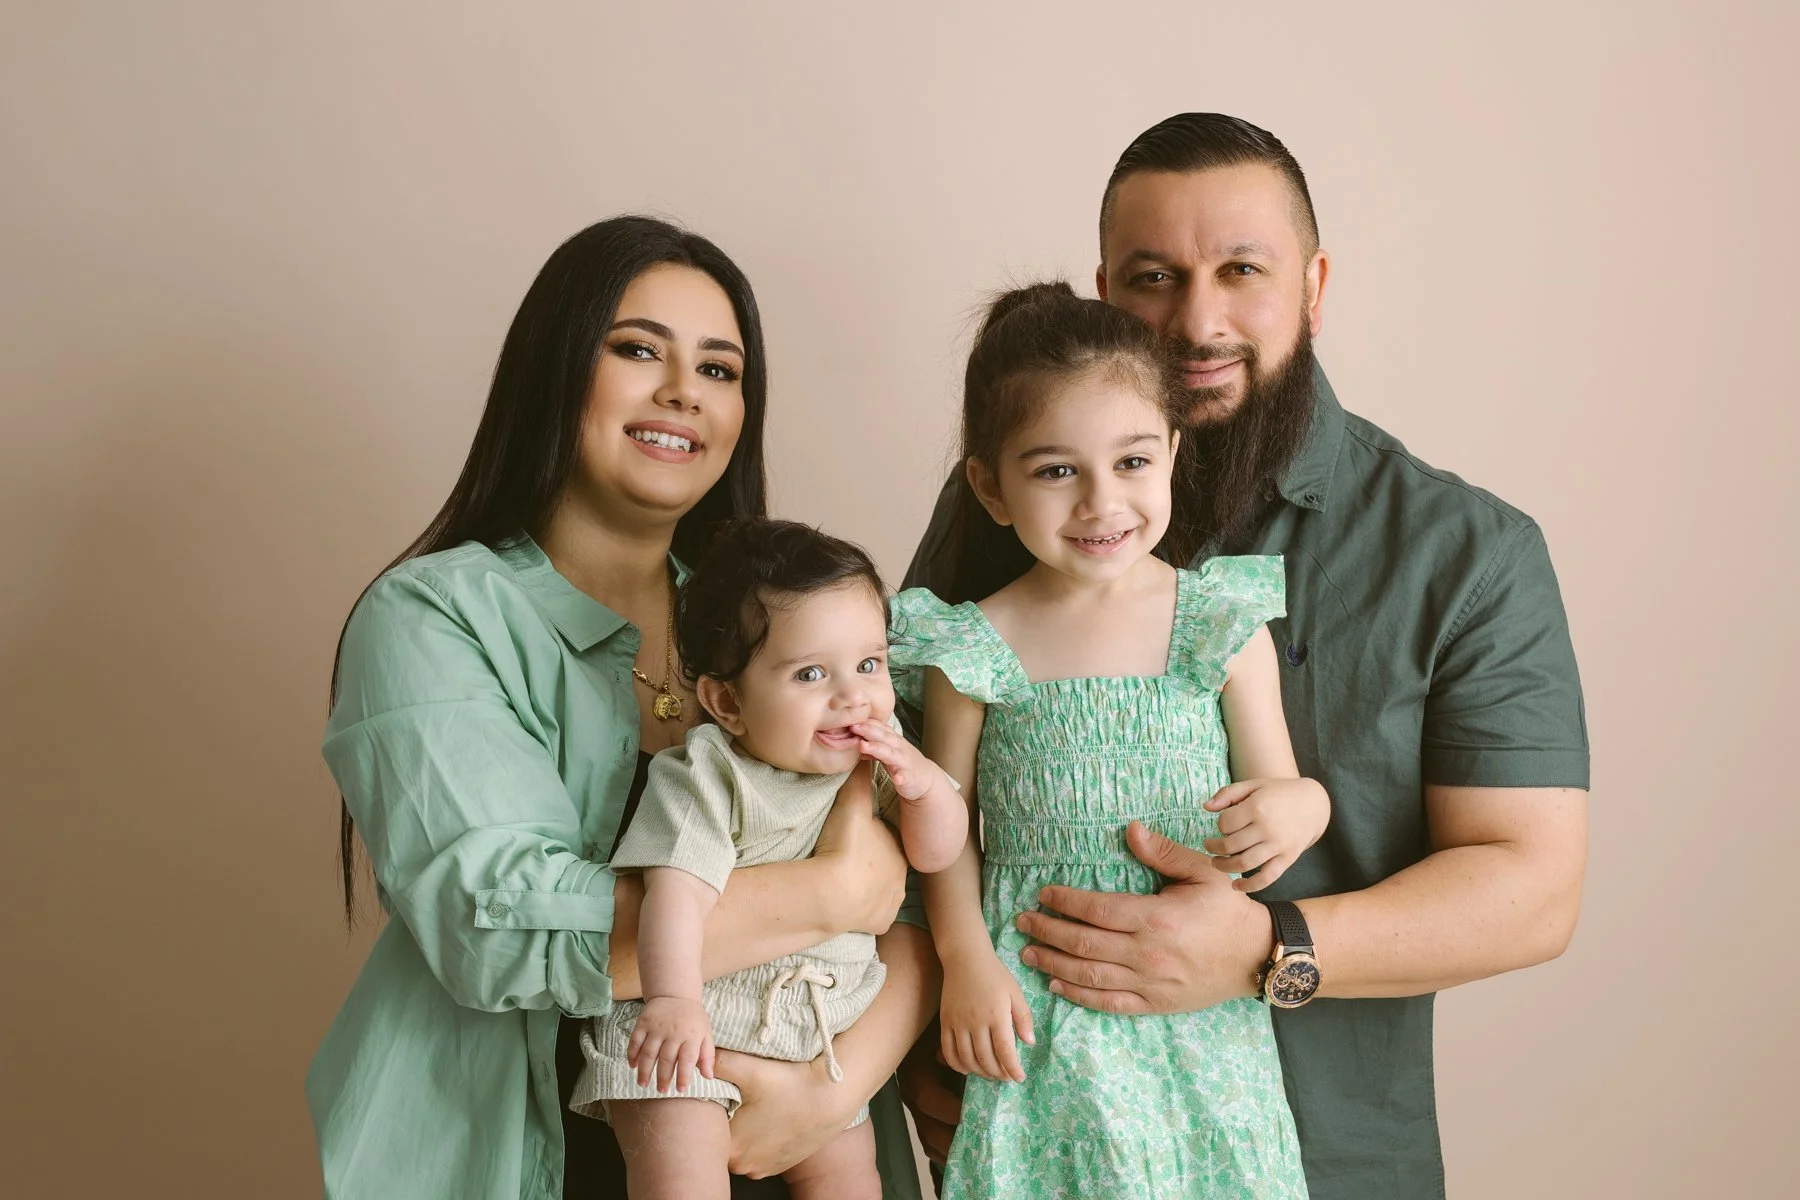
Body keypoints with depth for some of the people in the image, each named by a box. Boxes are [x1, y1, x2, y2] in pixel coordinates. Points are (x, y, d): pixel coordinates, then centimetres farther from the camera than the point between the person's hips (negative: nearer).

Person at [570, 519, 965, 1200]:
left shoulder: (874, 760, -1)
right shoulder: (708, 776, -19)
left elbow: (937, 855, 5)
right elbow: (679, 889, -31)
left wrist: (923, 784, -16)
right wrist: (673, 997, -47)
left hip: (821, 1032, 6)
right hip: (690, 1021, -5)